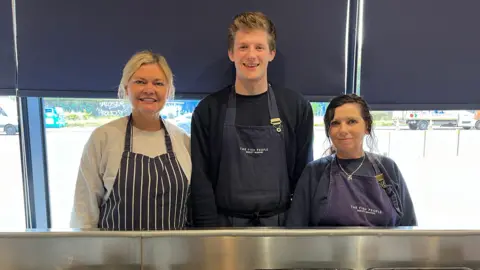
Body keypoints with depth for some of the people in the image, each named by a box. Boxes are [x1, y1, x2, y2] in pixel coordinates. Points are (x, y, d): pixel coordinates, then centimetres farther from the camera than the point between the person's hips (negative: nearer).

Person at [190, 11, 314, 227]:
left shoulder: (297, 107, -2)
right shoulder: (208, 109, -4)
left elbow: (304, 174, 1)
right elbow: (201, 179, -3)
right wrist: (209, 230, -8)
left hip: (281, 223, 1)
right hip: (225, 224, 0)